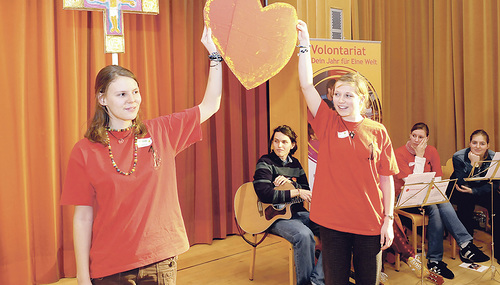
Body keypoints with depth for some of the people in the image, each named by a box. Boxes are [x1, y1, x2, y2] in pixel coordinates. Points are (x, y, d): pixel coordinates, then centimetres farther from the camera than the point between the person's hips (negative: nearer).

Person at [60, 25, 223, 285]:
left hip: (161, 259, 2)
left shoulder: (160, 132, -2)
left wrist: (214, 54, -4)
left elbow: (209, 106, 0)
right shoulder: (84, 152, -7)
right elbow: (82, 219, -4)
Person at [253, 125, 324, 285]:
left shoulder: (295, 164, 14)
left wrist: (290, 182, -8)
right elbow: (264, 194, -20)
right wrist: (295, 192, -19)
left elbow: (306, 190, 13)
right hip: (275, 216, -6)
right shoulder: (265, 163, -5)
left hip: (297, 213, 7)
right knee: (304, 235, -34)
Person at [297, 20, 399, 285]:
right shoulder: (328, 123, -1)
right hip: (332, 219, 0)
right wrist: (304, 45, -13)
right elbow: (307, 85, -10)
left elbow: (386, 179, 2)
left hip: (370, 222, 1)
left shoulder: (378, 132, 0)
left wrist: (389, 220, -1)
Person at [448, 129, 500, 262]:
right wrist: (473, 164, -35)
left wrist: (473, 191, -28)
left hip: (482, 191, 3)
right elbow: (462, 183, -26)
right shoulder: (459, 157, -18)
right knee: (466, 199, -34)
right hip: (458, 192, -2)